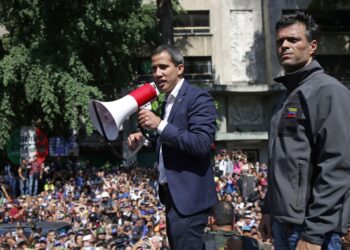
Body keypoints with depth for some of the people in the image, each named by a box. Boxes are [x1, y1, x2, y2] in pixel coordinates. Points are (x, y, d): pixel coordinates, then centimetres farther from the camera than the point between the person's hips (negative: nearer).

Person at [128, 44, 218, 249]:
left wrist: (160, 125, -24)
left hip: (188, 197, -9)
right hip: (174, 196, 9)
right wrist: (143, 141, 4)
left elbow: (202, 144, -24)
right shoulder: (169, 101, 15)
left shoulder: (198, 98, -12)